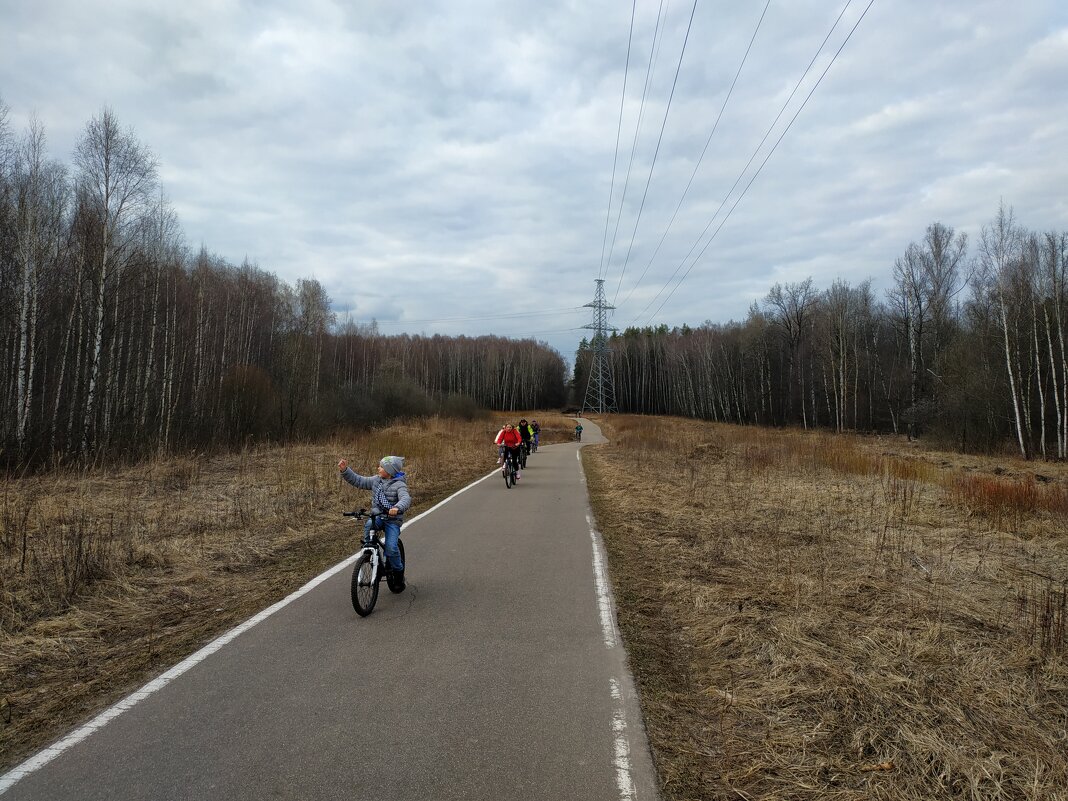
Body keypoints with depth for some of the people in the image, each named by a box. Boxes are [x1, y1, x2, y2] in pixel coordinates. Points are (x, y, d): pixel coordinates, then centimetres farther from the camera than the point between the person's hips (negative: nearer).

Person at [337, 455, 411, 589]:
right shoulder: (376, 480, 5)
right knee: (368, 525, -30)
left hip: (392, 519, -5)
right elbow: (358, 480, 11)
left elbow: (406, 499, -30)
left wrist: (398, 508, -52)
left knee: (391, 548, -18)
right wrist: (345, 470, -2)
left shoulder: (399, 485, -13)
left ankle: (398, 573, 9)